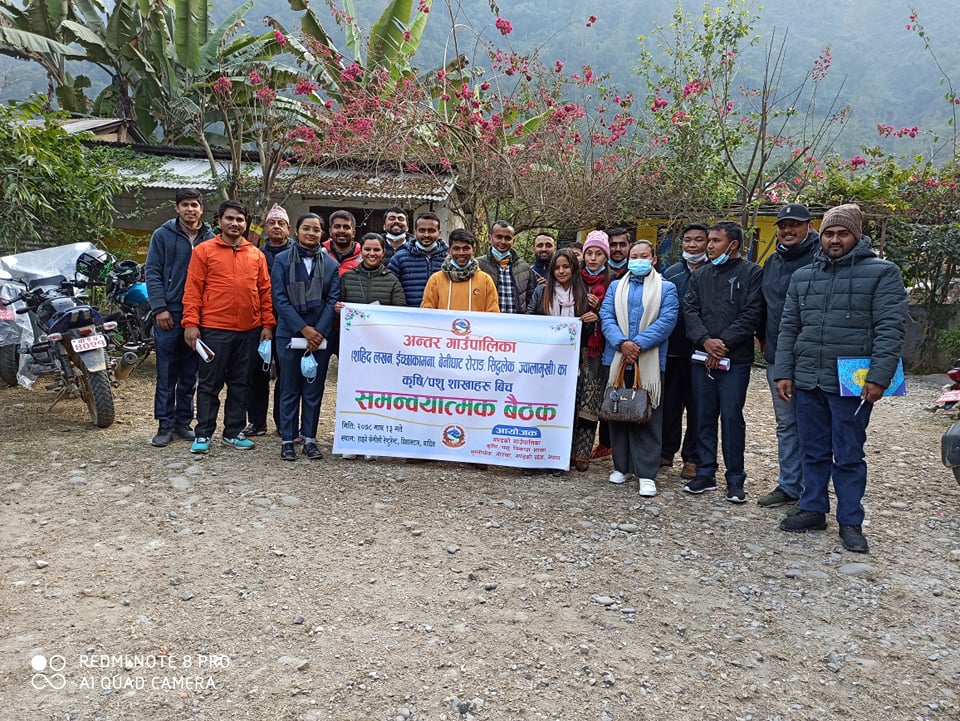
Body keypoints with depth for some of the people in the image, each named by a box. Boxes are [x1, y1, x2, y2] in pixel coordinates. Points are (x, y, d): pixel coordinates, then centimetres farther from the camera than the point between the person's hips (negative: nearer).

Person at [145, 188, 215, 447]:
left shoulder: (211, 239, 8)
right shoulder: (162, 235, 3)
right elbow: (152, 273, 0)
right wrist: (159, 308, -9)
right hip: (169, 314, -2)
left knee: (190, 375, 9)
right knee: (167, 375, 1)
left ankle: (183, 422, 19)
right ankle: (165, 425, 8)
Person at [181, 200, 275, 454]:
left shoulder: (256, 255, 11)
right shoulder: (203, 251, 1)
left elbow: (265, 292, 10)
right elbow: (193, 290, -2)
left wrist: (268, 325, 4)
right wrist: (190, 323, -10)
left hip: (249, 331, 4)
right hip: (214, 329, -3)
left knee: (240, 383, 10)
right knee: (210, 383, 4)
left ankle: (233, 432, 21)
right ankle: (203, 434, 12)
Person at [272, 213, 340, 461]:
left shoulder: (330, 264, 7)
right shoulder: (283, 260, 2)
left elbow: (333, 300, 1)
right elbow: (280, 299, -5)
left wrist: (319, 332, -11)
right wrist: (304, 329, -13)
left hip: (320, 336, 2)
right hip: (290, 334, -1)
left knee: (314, 390, 7)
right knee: (289, 389, 5)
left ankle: (309, 438, 16)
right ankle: (287, 440, 13)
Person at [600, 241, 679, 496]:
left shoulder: (666, 289, 8)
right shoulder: (616, 287, 16)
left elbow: (666, 321, -6)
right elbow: (606, 317, 2)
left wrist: (639, 344, -17)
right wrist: (622, 343, -15)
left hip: (650, 362, -3)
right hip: (617, 359, 3)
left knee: (648, 417, -3)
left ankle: (646, 474, 0)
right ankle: (622, 466, 19)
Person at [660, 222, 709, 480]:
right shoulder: (671, 272, 12)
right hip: (672, 349, 4)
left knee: (697, 406, 4)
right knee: (669, 402, 11)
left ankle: (692, 458, 14)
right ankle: (666, 451, 24)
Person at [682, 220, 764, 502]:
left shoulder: (751, 273, 0)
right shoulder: (700, 274, 15)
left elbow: (751, 315, -8)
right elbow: (690, 310, 5)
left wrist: (724, 344, -14)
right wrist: (705, 340, -11)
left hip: (735, 360, -5)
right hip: (702, 358, 5)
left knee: (732, 417, -3)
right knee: (704, 417, 10)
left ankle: (735, 480, 8)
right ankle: (706, 473, 20)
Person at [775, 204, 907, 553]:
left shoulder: (882, 273, -2)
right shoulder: (802, 276, 12)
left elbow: (890, 329, -9)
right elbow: (788, 328, 12)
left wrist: (879, 377, -16)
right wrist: (783, 373, 4)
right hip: (807, 382, 4)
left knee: (849, 456, 4)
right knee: (813, 452, 13)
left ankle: (850, 522, 16)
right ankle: (813, 510, 26)